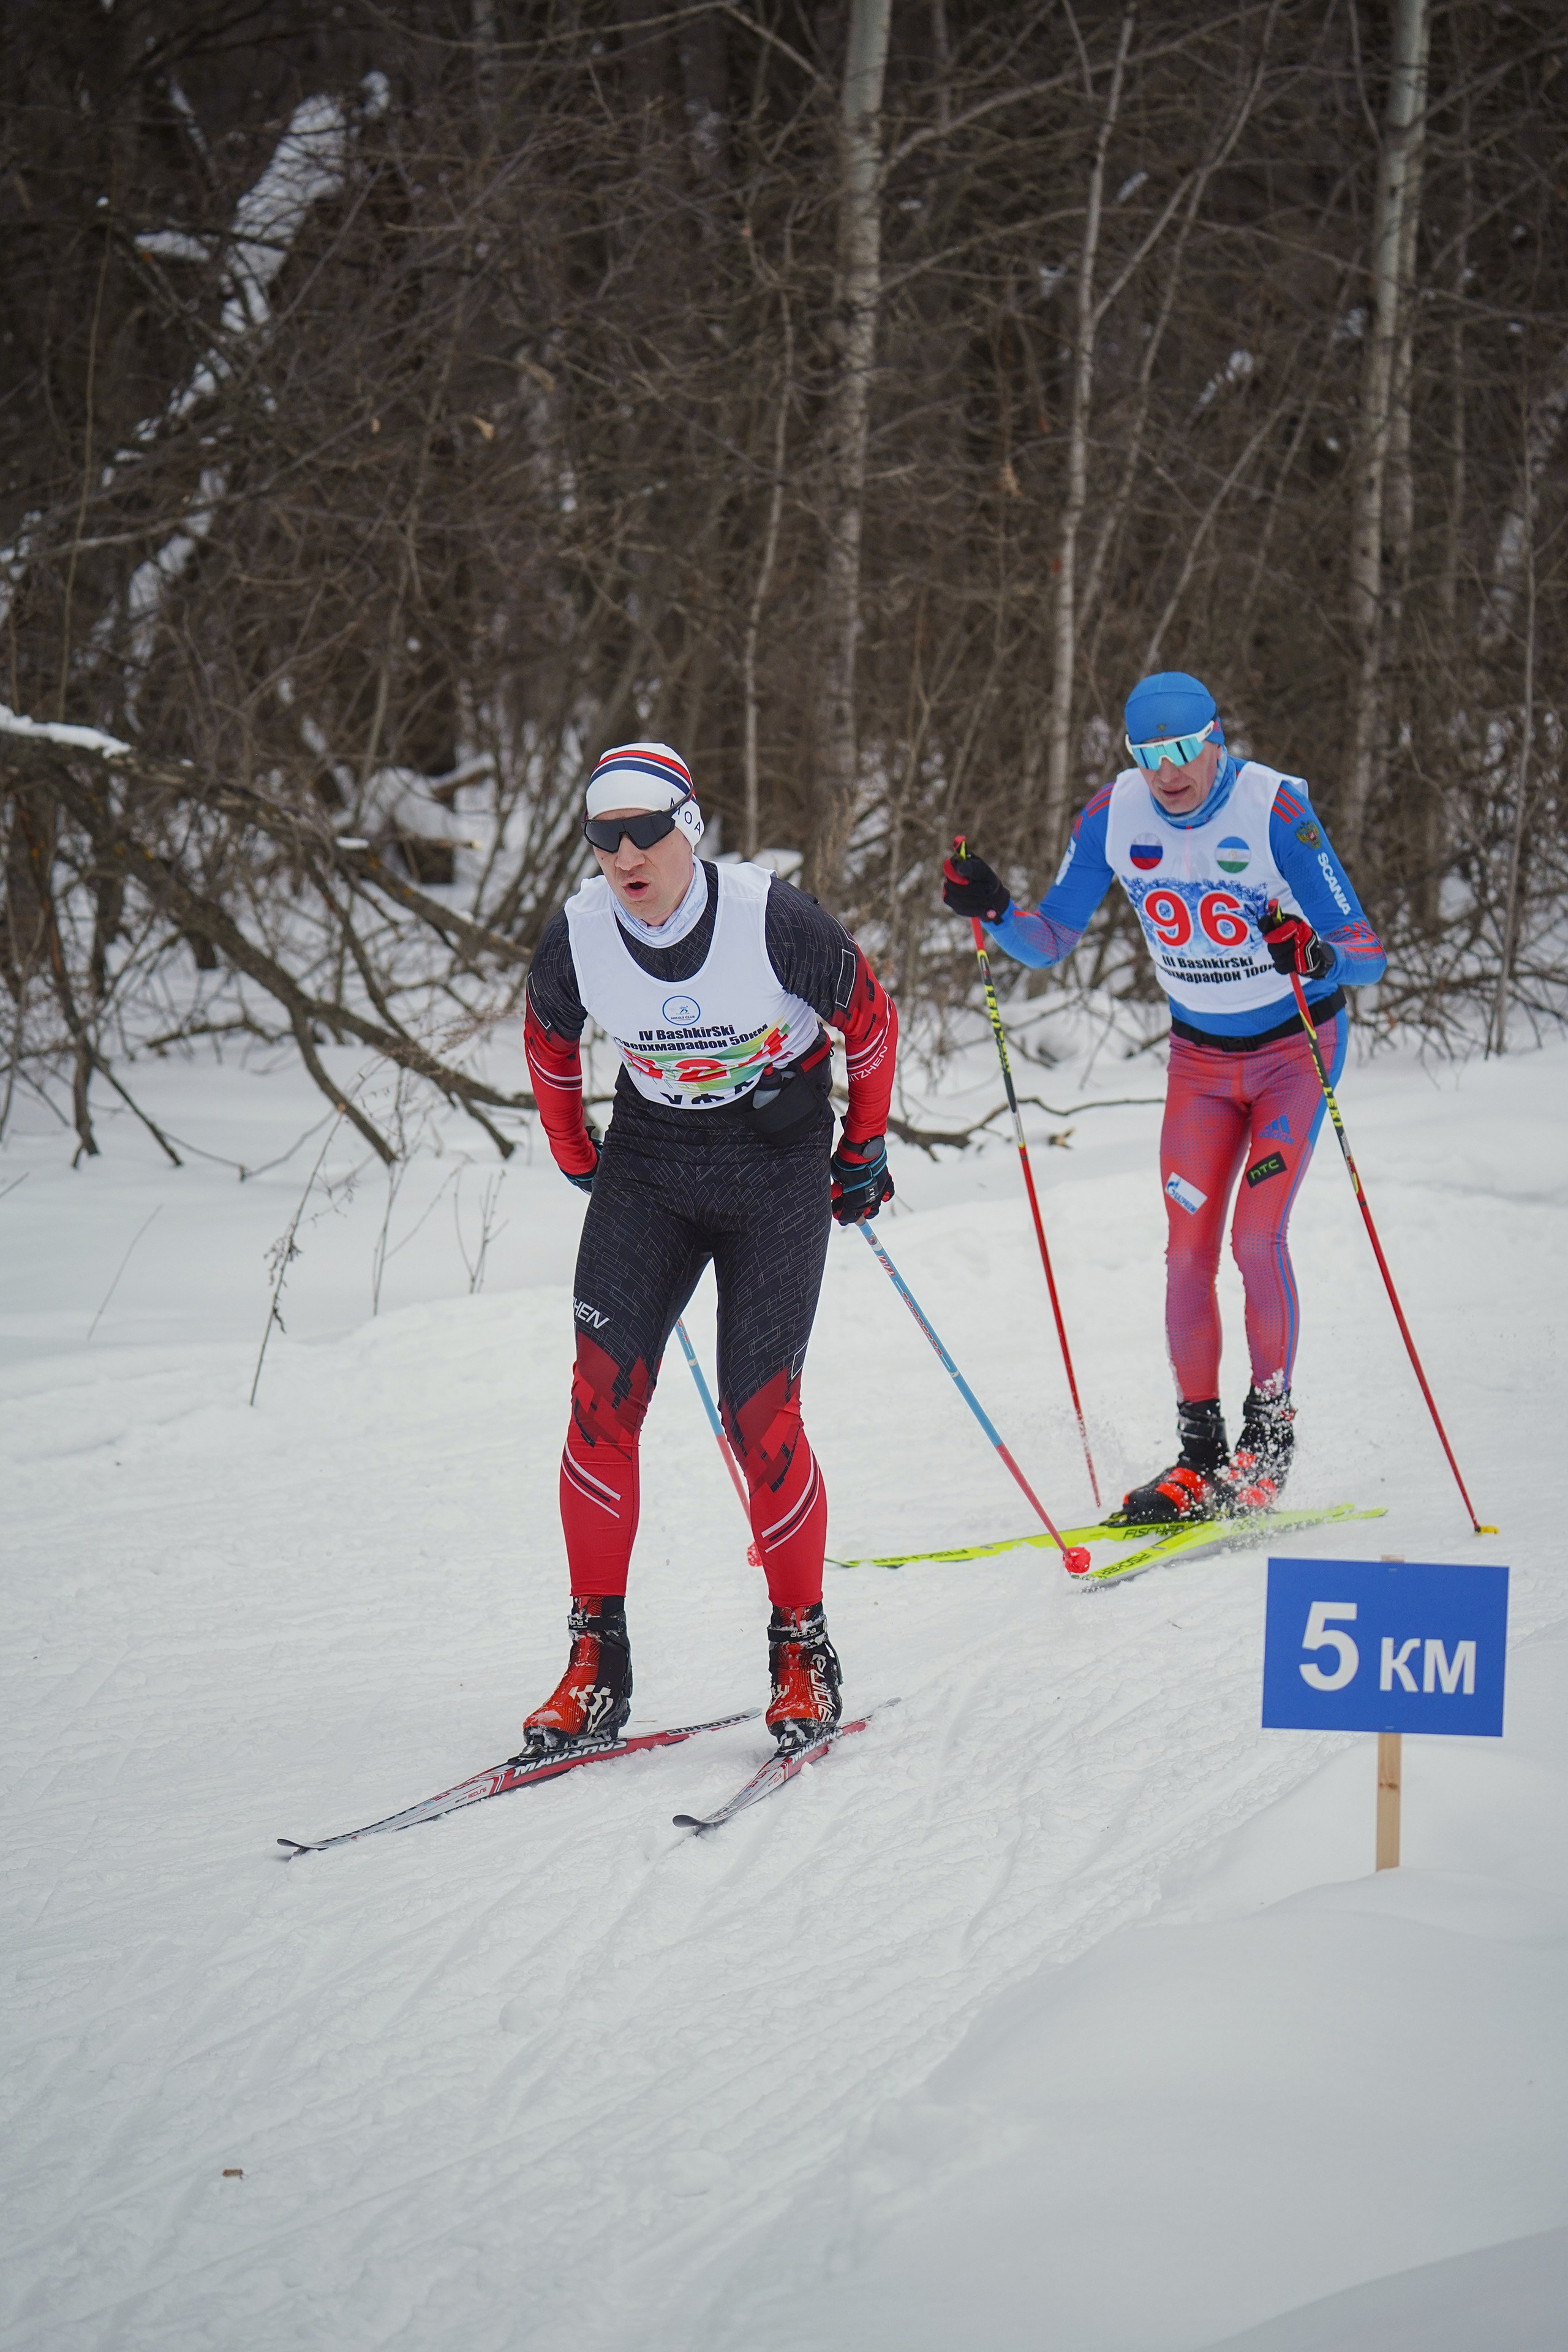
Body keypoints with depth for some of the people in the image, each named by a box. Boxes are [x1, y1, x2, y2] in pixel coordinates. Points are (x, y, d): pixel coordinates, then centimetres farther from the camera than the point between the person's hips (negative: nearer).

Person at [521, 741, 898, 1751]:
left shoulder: (772, 919, -20)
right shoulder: (578, 937, -11)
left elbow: (870, 1015, -3)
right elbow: (549, 1042, 12)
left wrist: (865, 1146, 6)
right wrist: (578, 1161, 18)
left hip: (778, 1171, -3)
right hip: (649, 1165, 3)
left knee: (760, 1419, -8)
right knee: (604, 1393, -12)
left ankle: (804, 1652, 12)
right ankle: (597, 1662, -4)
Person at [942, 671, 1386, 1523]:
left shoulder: (1274, 810, -24)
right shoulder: (1115, 814, -12)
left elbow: (1366, 954, -24)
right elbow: (1051, 940, -3)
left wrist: (1318, 957, -46)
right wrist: (994, 911, -23)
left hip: (1295, 1045, -4)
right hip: (1200, 1058, 4)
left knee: (1256, 1236, -15)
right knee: (1188, 1251, -2)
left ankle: (1270, 1435, 1)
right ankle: (1200, 1456, 7)